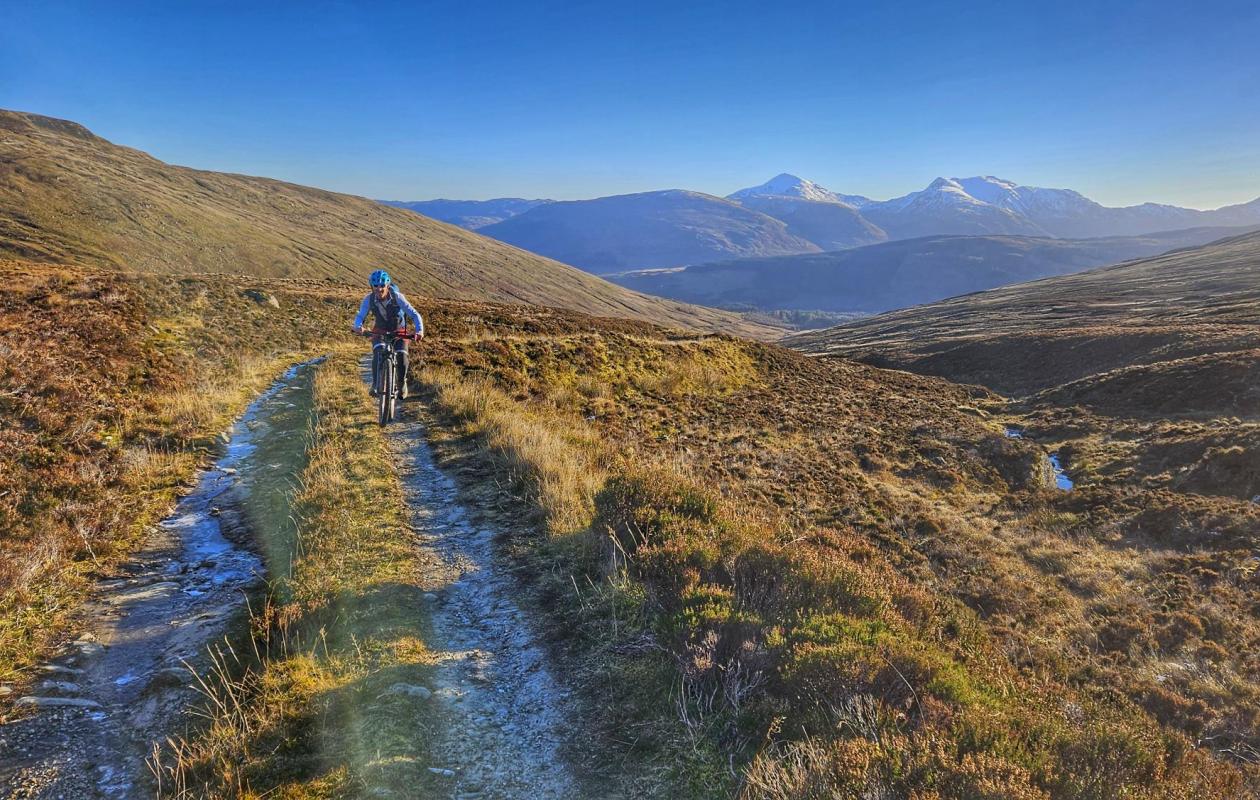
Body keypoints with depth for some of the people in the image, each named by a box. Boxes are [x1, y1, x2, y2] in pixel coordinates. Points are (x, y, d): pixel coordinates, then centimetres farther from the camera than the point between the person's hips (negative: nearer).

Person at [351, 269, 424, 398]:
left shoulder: (397, 297, -28)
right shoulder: (369, 299, -21)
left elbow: (415, 314, -30)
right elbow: (360, 316, -19)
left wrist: (419, 330, -48)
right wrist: (358, 327, -44)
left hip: (399, 331, -1)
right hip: (380, 330, 1)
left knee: (403, 357, -19)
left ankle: (402, 382, 11)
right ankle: (375, 383, 5)